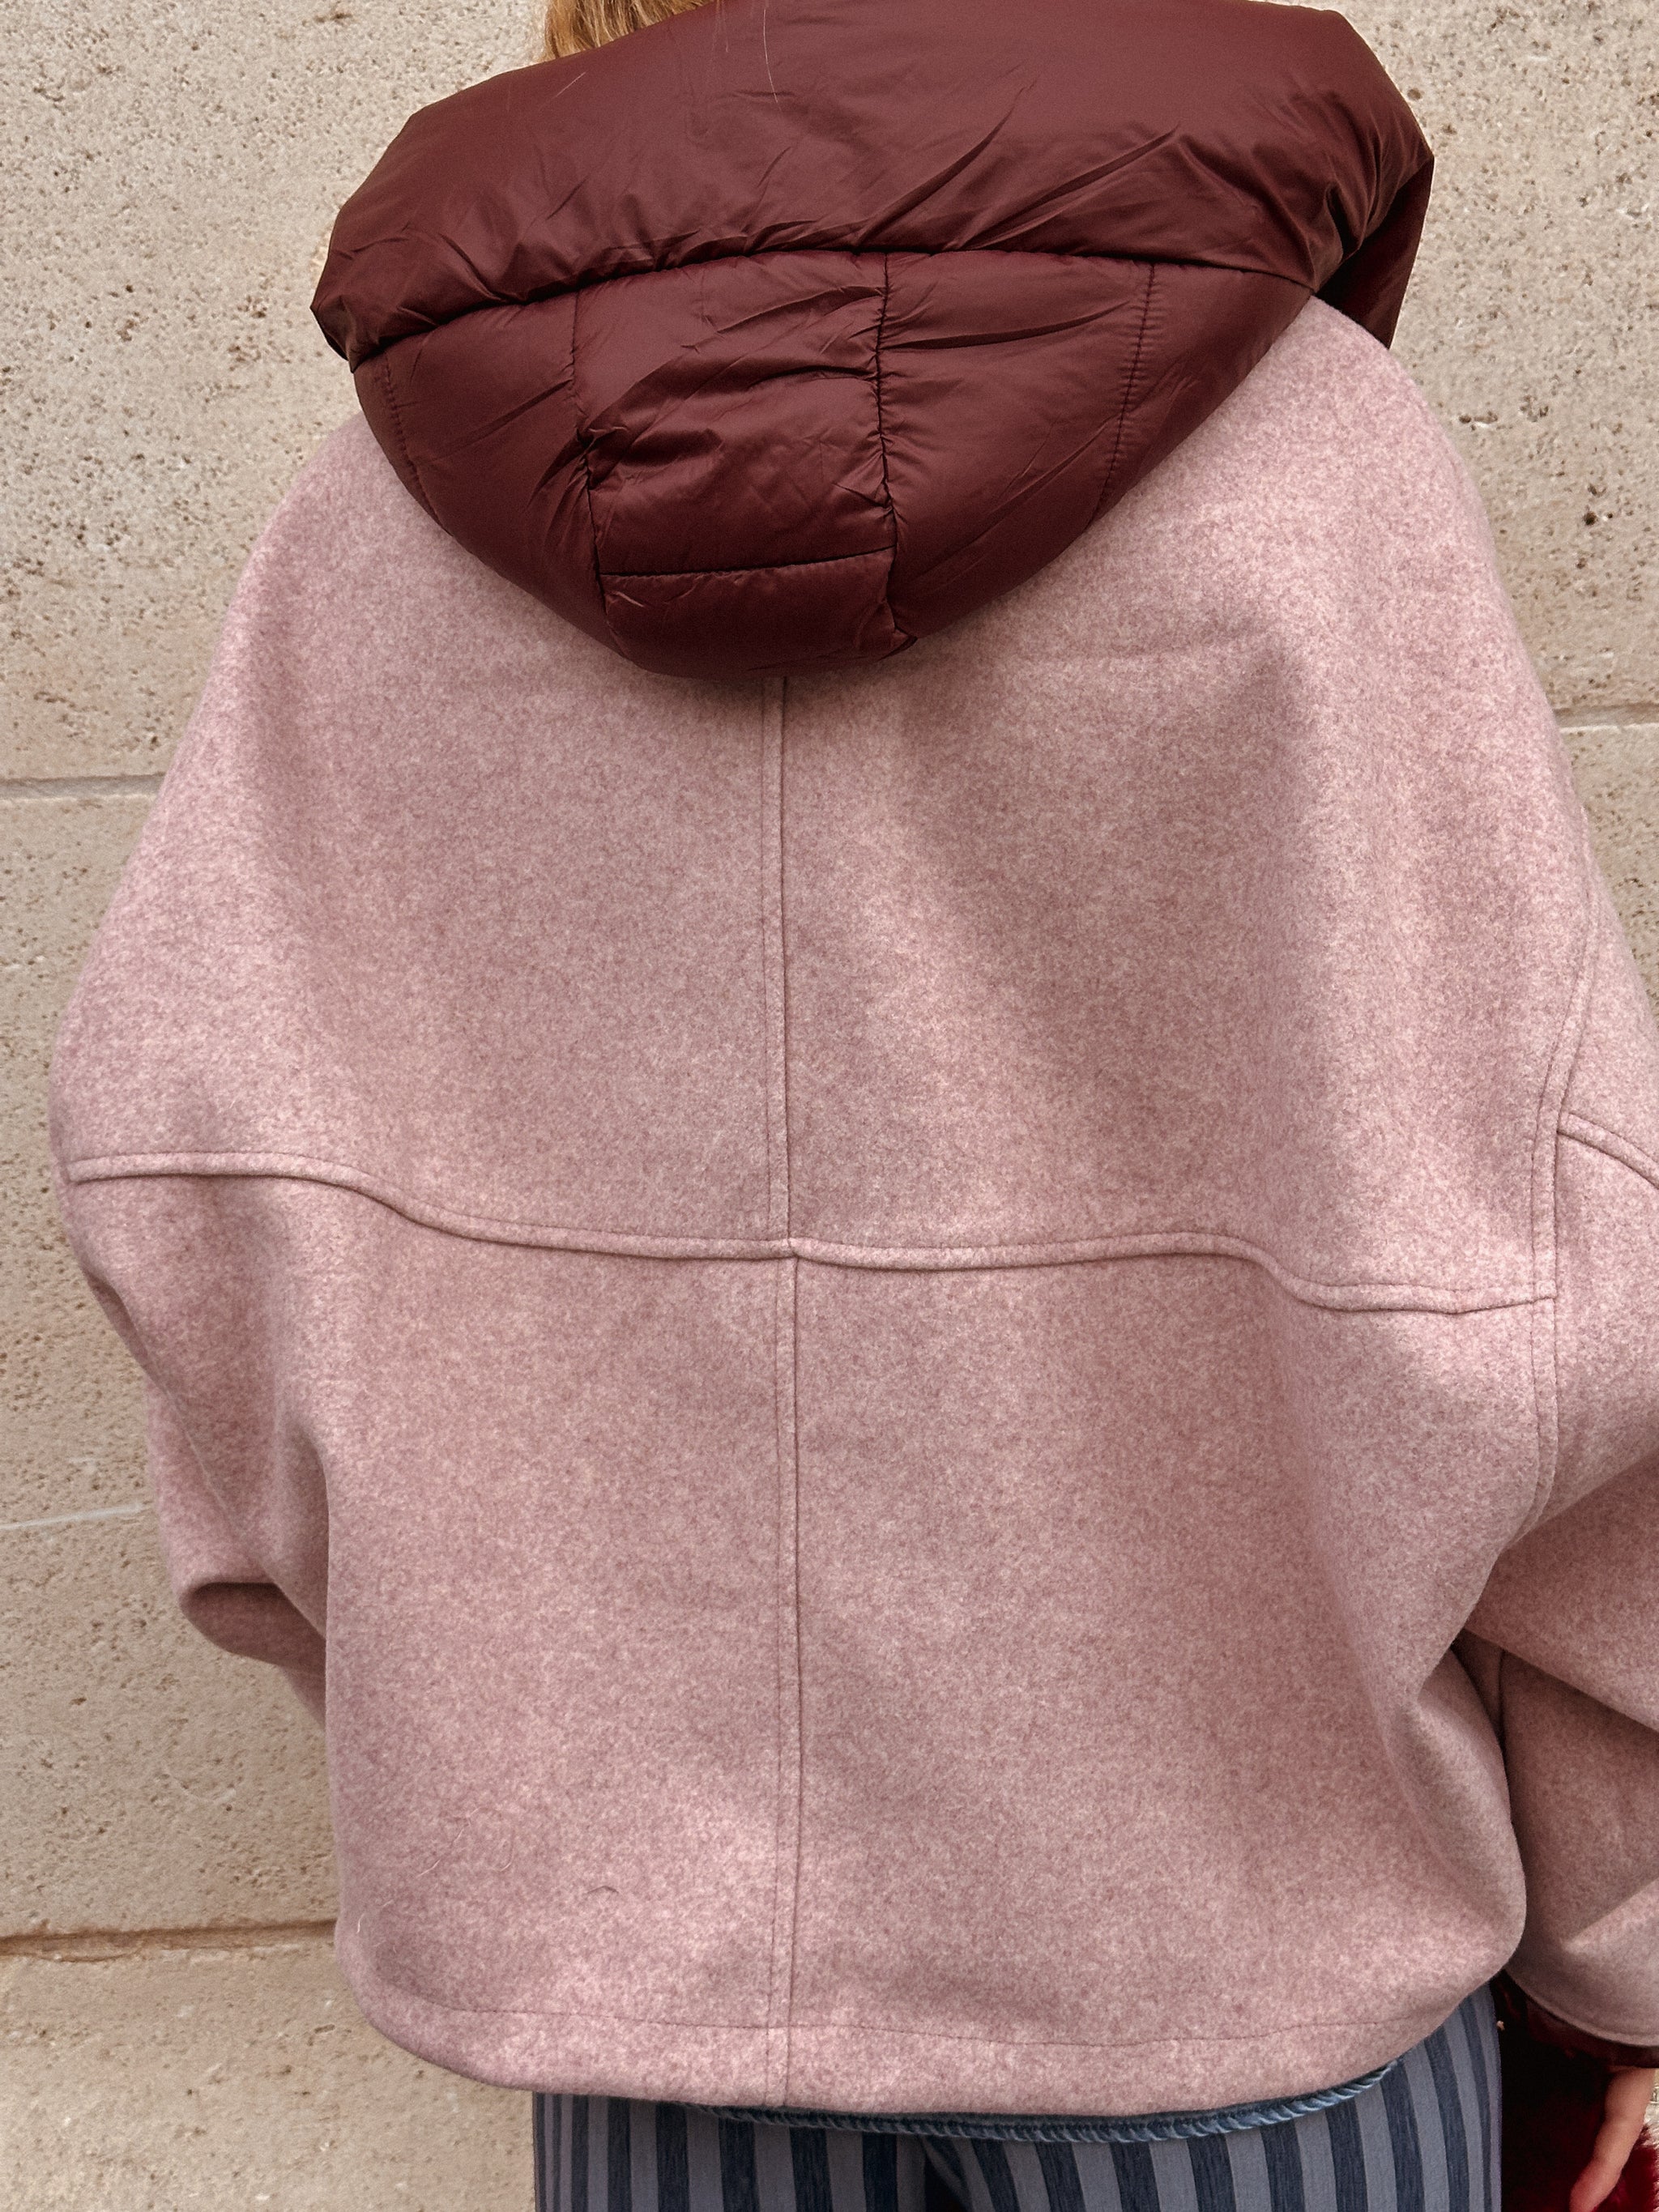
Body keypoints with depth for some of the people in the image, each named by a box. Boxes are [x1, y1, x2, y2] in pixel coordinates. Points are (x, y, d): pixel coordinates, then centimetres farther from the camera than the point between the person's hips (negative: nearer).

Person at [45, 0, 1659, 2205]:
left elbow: (190, 1175, -5)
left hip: (638, 1873, 3)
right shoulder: (1298, 445, -11)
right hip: (1224, 1871, -2)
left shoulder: (384, 503, -2)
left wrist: (446, 1701, 9)